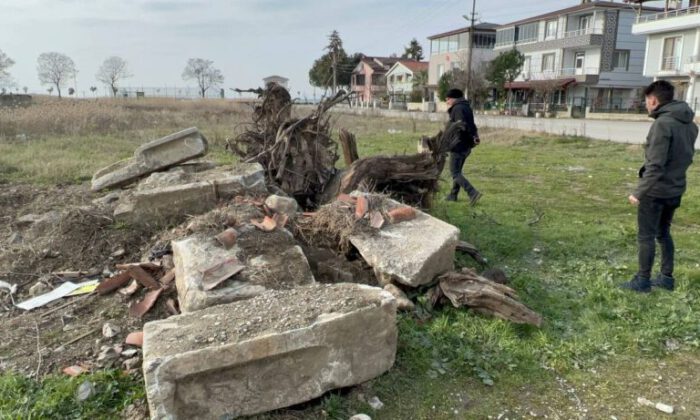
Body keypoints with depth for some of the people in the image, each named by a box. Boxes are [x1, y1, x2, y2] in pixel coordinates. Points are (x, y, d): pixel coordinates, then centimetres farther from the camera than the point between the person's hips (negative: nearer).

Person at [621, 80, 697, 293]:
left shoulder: (663, 123, -20)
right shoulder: (690, 124, 6)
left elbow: (655, 166, -24)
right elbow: (686, 157, 12)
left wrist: (639, 192, -20)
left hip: (656, 191, -8)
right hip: (675, 190, 8)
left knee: (646, 236, 4)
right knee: (663, 233, 20)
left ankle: (643, 280, 12)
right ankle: (667, 277, 26)